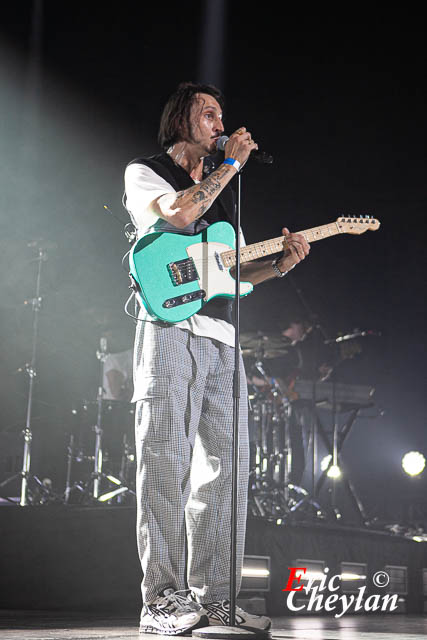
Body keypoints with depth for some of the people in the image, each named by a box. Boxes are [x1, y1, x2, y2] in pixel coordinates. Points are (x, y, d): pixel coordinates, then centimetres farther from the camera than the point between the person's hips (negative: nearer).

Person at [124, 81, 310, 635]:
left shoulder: (221, 194, 28)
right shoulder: (144, 172, 8)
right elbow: (179, 214, -15)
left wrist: (279, 265, 8)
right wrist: (232, 164, -5)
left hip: (220, 338, 7)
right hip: (169, 327, -7)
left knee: (225, 467, 2)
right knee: (167, 462, -11)